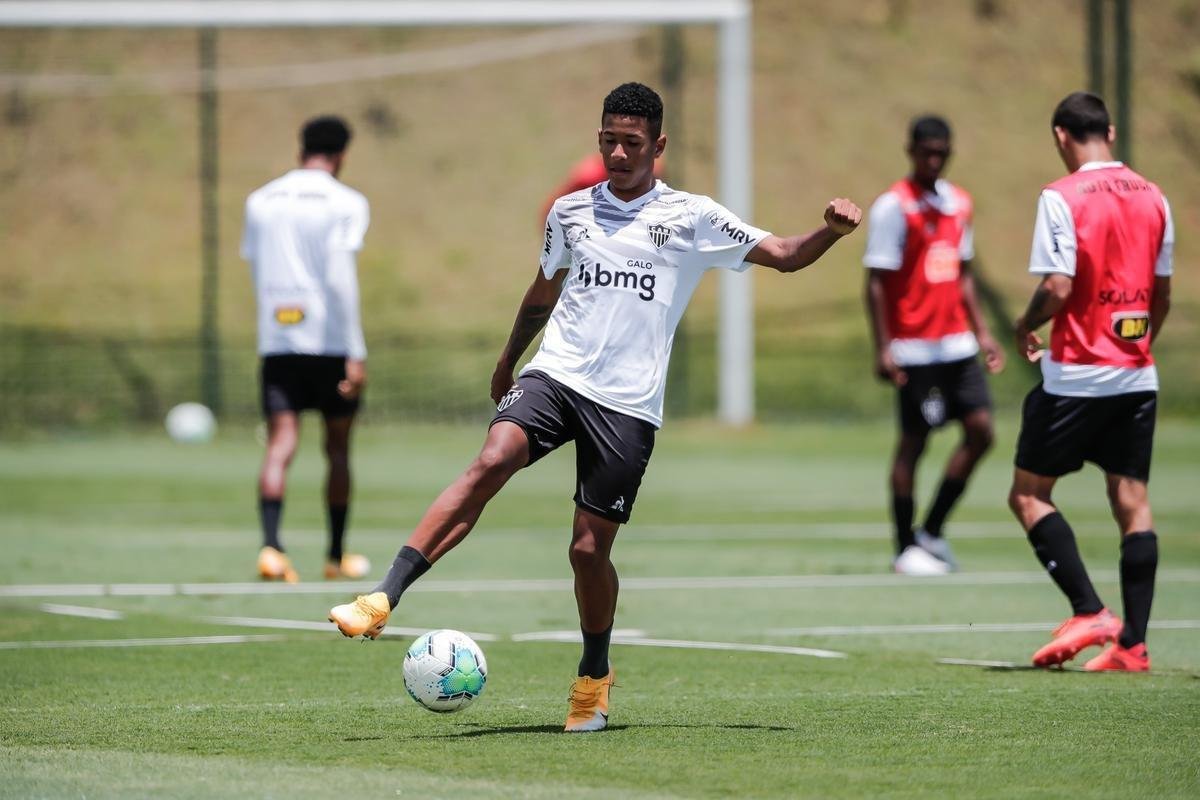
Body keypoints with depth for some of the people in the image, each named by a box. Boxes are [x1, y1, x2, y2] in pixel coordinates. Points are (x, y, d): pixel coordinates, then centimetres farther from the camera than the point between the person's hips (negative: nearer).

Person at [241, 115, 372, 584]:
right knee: (337, 448, 11)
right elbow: (341, 277, -14)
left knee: (281, 444, -5)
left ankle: (270, 545, -25)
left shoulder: (260, 201, 11)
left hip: (275, 340, 3)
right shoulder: (346, 203, -5)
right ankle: (336, 556, 21)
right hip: (331, 342, -3)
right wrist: (356, 353, -14)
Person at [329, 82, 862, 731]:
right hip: (555, 376, 1)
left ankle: (594, 678, 23)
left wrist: (831, 232, -17)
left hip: (627, 405, -1)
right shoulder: (569, 211, 14)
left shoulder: (692, 218, 4)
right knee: (491, 461, -27)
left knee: (590, 549, -2)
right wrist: (507, 361, 39)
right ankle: (383, 599, -35)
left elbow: (784, 256, 3)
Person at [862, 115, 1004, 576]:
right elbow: (876, 282, -10)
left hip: (956, 344, 7)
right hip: (914, 348, -7)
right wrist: (883, 348, -15)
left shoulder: (958, 204, 12)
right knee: (913, 442, -1)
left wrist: (981, 332, 17)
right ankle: (905, 549, 8)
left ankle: (932, 533, 12)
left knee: (981, 430, 0)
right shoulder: (893, 207, -8)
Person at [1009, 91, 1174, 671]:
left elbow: (1058, 287, -19)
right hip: (1137, 378, 6)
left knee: (1028, 494, 6)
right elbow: (1162, 293, 13)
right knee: (1132, 502, 6)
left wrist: (1026, 327, 1)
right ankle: (1132, 643, 3)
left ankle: (1089, 611, -6)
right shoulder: (1153, 198, 7)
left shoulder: (1062, 198, -12)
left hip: (1076, 378, -6)